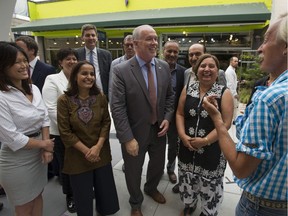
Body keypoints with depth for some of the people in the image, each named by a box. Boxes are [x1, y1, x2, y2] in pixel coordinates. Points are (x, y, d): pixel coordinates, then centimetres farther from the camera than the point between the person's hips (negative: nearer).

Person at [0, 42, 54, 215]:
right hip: (17, 159, -6)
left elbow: (45, 118, 3)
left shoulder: (34, 89, 0)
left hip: (39, 154, 6)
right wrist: (44, 144, -9)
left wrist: (46, 149, -8)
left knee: (38, 196, 24)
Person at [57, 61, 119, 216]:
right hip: (77, 155, -2)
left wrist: (98, 147, -13)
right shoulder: (64, 100, -12)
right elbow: (65, 132, -11)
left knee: (105, 189, 15)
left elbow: (106, 123, -1)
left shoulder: (101, 97, -3)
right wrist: (86, 150, -13)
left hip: (101, 153, 3)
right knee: (83, 194, 15)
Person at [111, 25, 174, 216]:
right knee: (133, 171, 17)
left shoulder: (164, 66, -2)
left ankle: (151, 188, 59)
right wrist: (128, 138, -22)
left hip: (159, 129, 5)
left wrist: (167, 118, -5)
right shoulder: (121, 70, -17)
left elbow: (170, 95, 9)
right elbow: (117, 108, -19)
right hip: (136, 132, -4)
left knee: (158, 166, 25)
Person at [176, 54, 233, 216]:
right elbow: (180, 114, 4)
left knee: (210, 185, 12)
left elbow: (226, 123, -10)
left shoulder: (224, 93, -6)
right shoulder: (187, 89, 2)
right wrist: (183, 135, -10)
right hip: (187, 147, 3)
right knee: (187, 182, 20)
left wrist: (205, 140, -17)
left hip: (212, 150, -3)